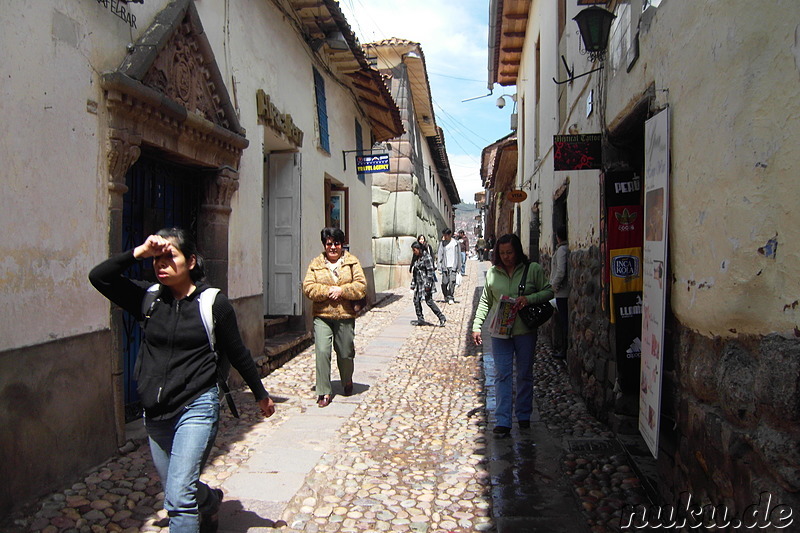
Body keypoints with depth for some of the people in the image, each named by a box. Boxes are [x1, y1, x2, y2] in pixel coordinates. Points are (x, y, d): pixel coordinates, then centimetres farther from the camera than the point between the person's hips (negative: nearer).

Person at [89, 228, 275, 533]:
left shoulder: (213, 303, -8)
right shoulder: (148, 298, 2)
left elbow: (238, 354, 1)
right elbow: (98, 277, -6)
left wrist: (261, 395, 9)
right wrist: (139, 253, -17)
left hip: (196, 408, -5)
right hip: (155, 413, 5)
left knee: (179, 497, -12)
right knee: (175, 492, 21)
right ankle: (210, 500, 52)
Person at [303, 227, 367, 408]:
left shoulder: (352, 261, 6)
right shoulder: (315, 264, 7)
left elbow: (361, 285, -3)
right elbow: (308, 287, -1)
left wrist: (341, 290, -14)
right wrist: (328, 291, -14)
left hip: (345, 315, 0)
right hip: (322, 315, 0)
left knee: (345, 353, 11)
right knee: (322, 351, -12)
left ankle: (347, 382, 40)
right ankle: (324, 392, 0)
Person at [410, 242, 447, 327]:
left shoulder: (426, 257, -13)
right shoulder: (416, 258, 13)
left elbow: (430, 271, -16)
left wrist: (428, 284, -19)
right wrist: (413, 284, 18)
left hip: (425, 282, -9)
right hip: (419, 283, 9)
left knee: (429, 301, -9)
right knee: (416, 300, 7)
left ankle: (442, 318, -3)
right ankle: (420, 320, 16)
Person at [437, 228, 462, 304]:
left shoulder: (455, 243, 2)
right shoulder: (442, 243, 6)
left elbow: (458, 255, 8)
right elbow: (440, 255, 9)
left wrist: (459, 267, 8)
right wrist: (440, 266, 2)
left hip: (453, 266, -2)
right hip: (445, 266, 2)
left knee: (452, 282, -12)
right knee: (444, 283, -1)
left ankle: (451, 297, -4)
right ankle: (446, 296, 21)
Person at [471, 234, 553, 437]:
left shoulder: (533, 269, -1)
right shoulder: (492, 273, 5)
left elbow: (548, 292, 2)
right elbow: (485, 302, 12)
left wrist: (529, 299, -15)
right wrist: (477, 326, 7)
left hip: (525, 330, -1)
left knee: (525, 375, 11)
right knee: (502, 375, -3)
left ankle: (523, 415, 27)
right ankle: (502, 421, -1)